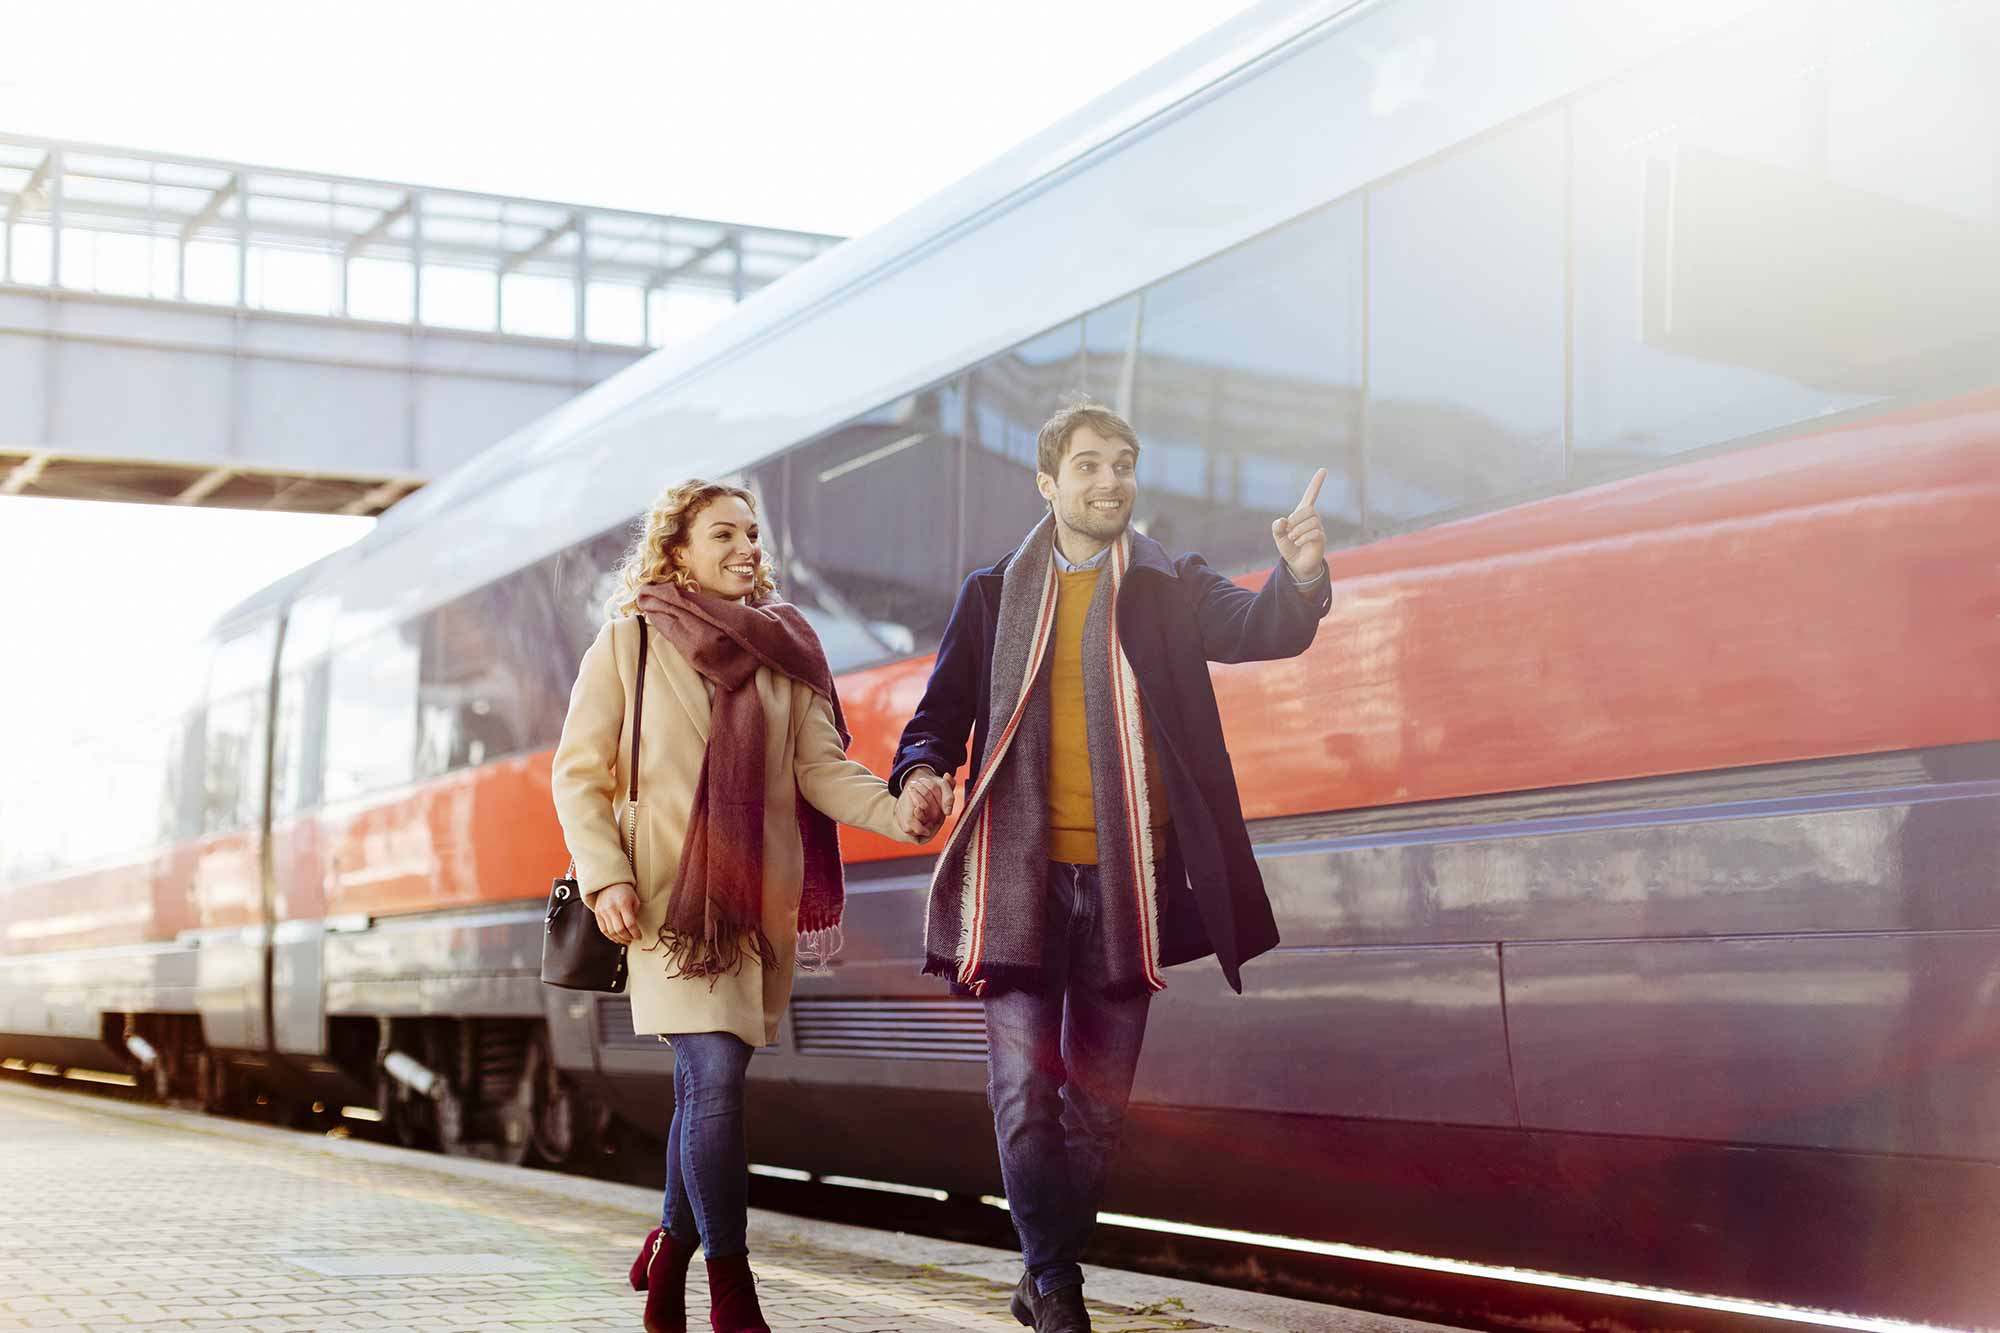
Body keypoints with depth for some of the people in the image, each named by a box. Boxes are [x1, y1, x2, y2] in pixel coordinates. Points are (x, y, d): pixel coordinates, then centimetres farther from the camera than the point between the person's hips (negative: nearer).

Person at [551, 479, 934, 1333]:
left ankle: (672, 1248, 30)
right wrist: (606, 876, -12)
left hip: (759, 893, 4)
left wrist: (894, 813, -13)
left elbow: (820, 764, 5)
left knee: (706, 1084, 10)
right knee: (717, 1073, -15)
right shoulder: (628, 642, 1)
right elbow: (579, 774, 1)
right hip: (668, 892, -4)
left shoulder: (781, 647, 12)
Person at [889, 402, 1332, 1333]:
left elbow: (1258, 629, -9)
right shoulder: (995, 596, 9)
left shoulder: (1172, 589, 7)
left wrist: (1300, 579, -32)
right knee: (1025, 1088, -8)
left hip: (1127, 879, 1)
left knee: (1099, 1099, 8)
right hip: (1020, 874, -1)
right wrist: (922, 770, -12)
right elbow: (942, 711, 10)